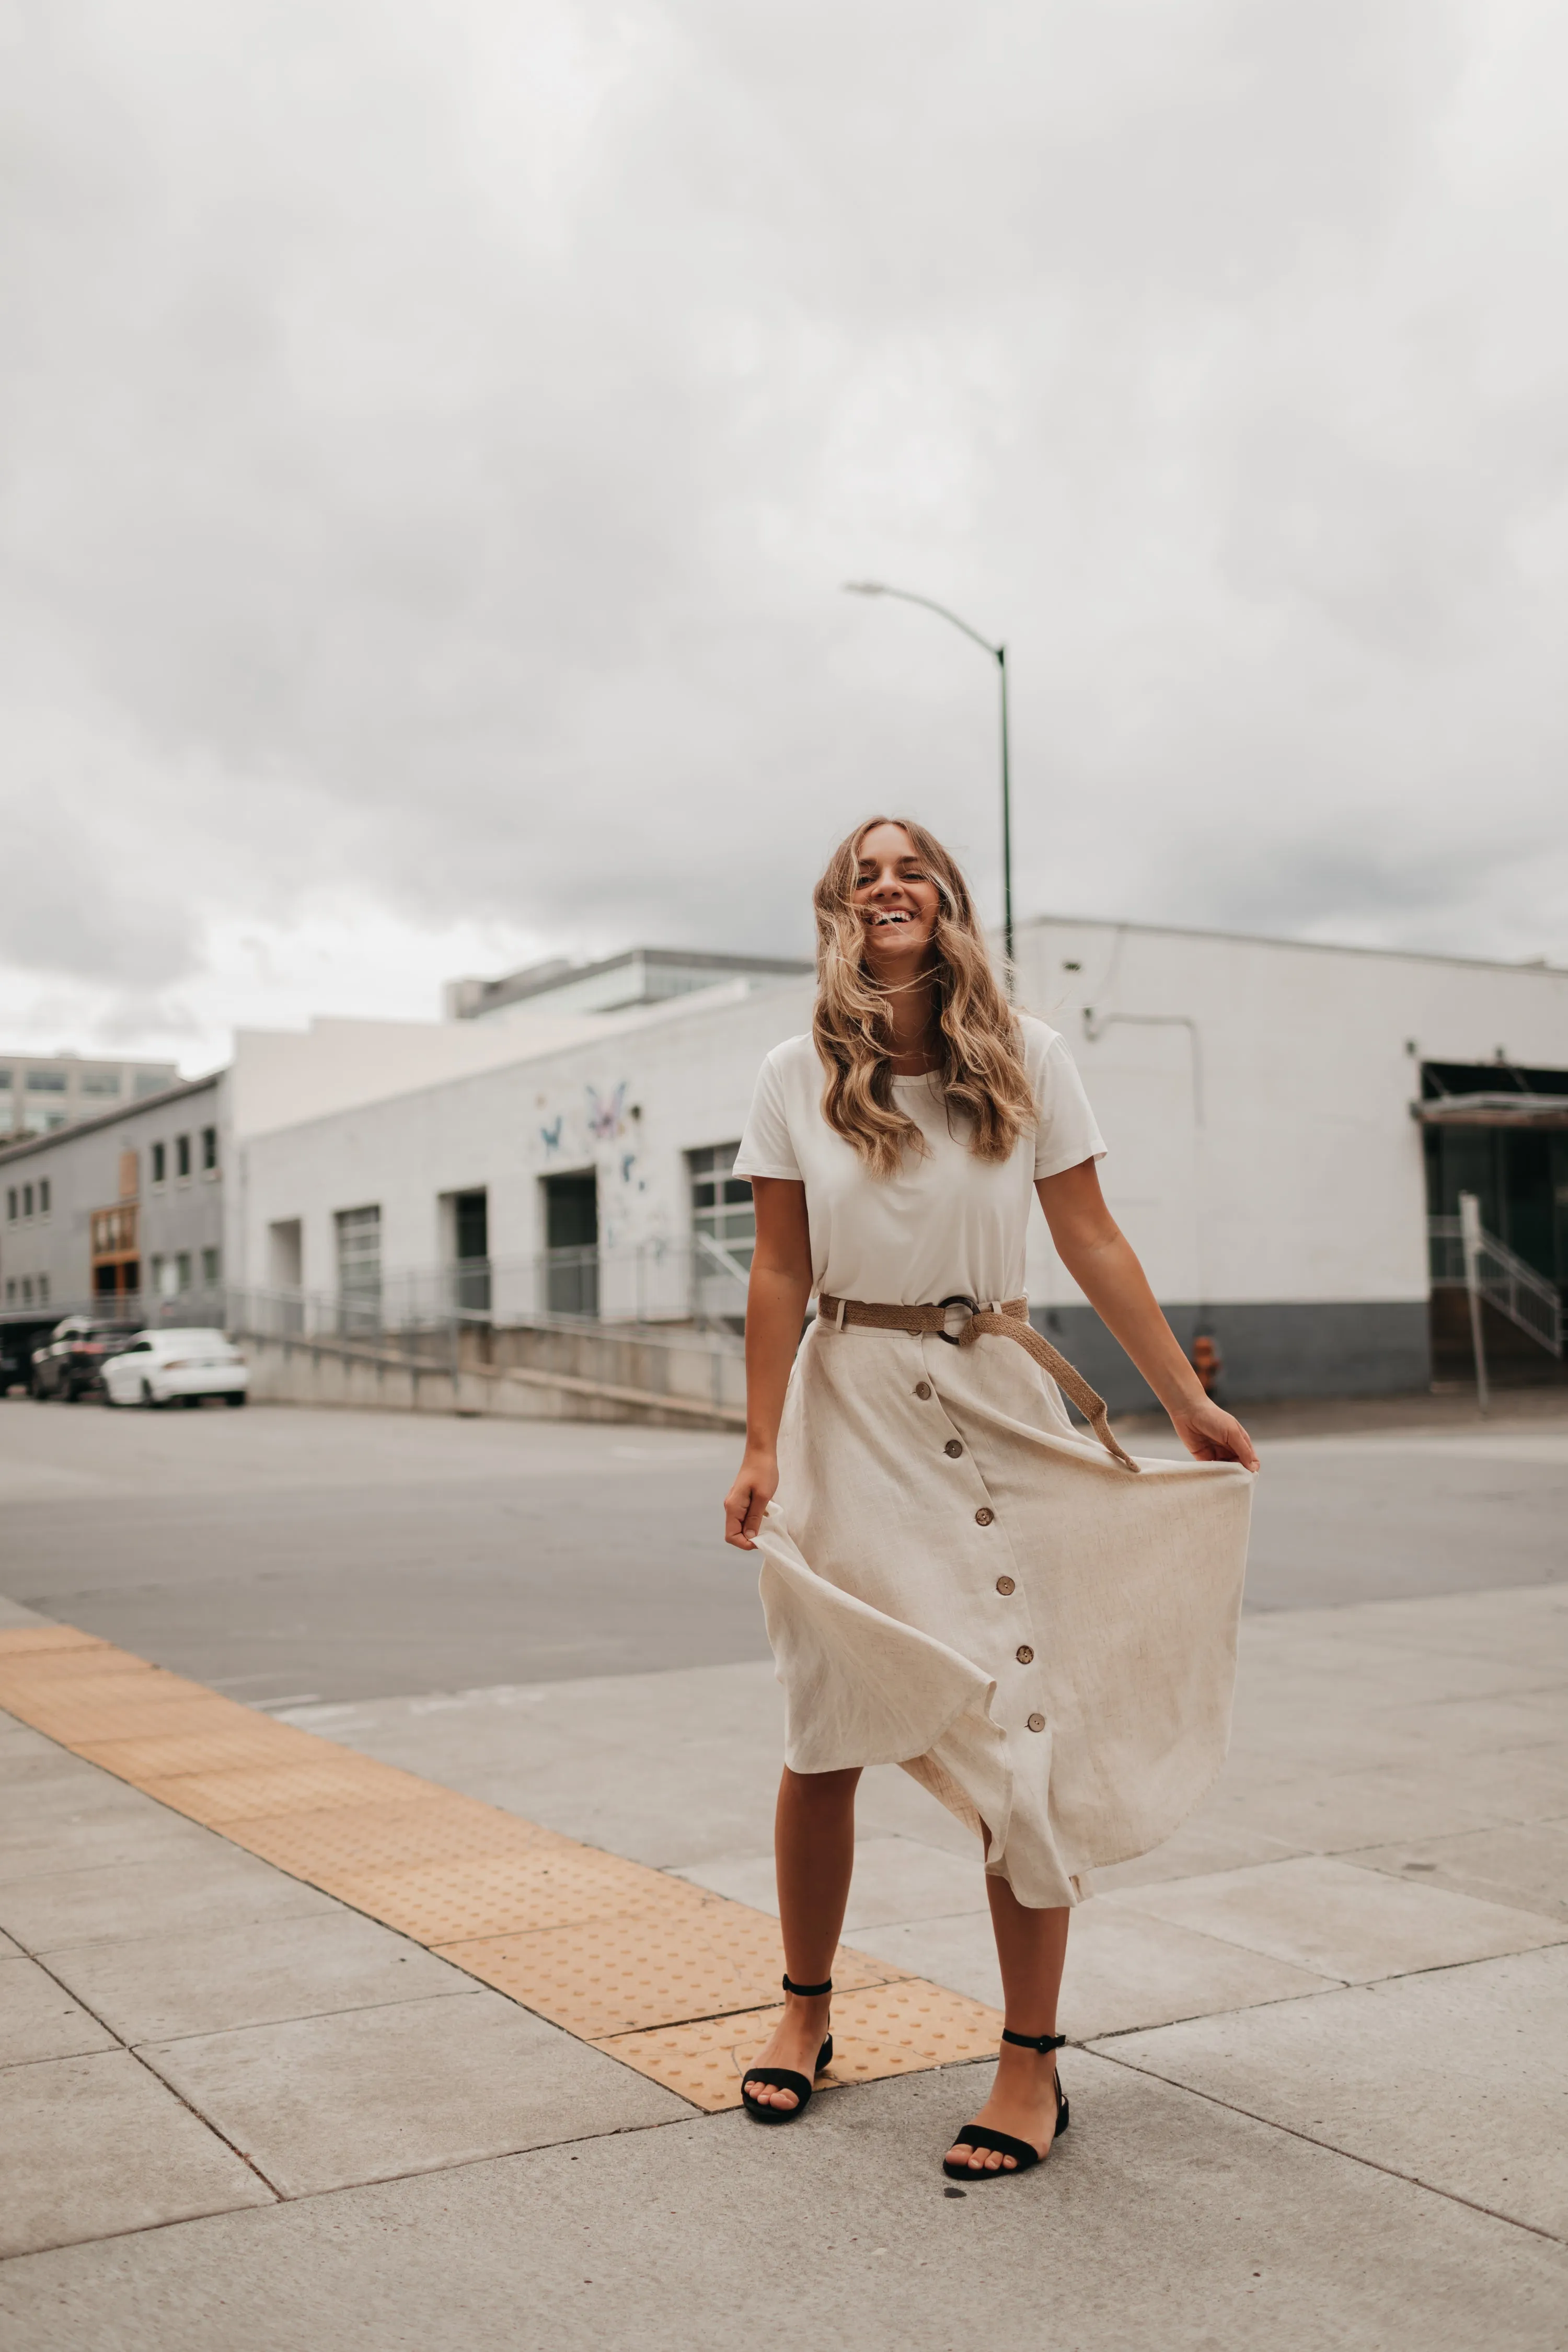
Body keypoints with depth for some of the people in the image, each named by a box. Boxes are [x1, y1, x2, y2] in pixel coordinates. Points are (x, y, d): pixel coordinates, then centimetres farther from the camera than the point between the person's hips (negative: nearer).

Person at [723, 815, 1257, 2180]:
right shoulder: (798, 1079, 2)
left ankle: (1033, 2061, 11)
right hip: (851, 1407, 1)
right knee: (826, 1737, 7)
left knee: (1016, 1734, -2)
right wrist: (762, 1450, -3)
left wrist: (1189, 1400, 3)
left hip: (996, 1403, 0)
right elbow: (780, 1276, 1)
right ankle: (806, 2010, 28)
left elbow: (1093, 1243, 4)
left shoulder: (1028, 1060, 2)